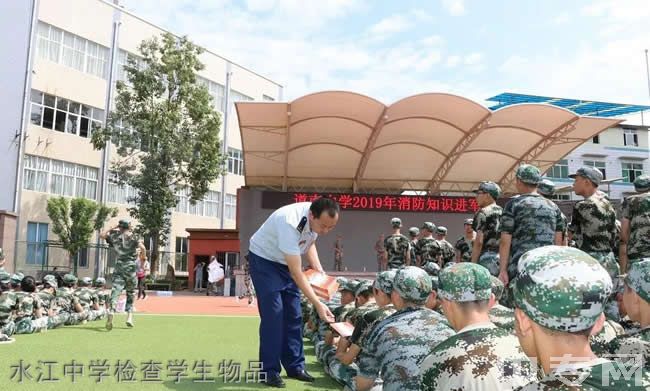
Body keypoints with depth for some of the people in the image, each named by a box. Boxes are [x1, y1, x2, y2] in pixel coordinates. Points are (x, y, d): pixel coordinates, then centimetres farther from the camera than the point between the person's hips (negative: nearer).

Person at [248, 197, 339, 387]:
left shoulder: (318, 220, -16)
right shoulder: (290, 223, -39)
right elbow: (296, 272, -35)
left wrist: (320, 272, -5)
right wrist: (317, 304, -36)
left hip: (286, 262, 7)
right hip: (264, 260, -7)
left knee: (293, 315, 5)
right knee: (273, 314, -14)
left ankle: (295, 367, 14)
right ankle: (269, 371, -3)